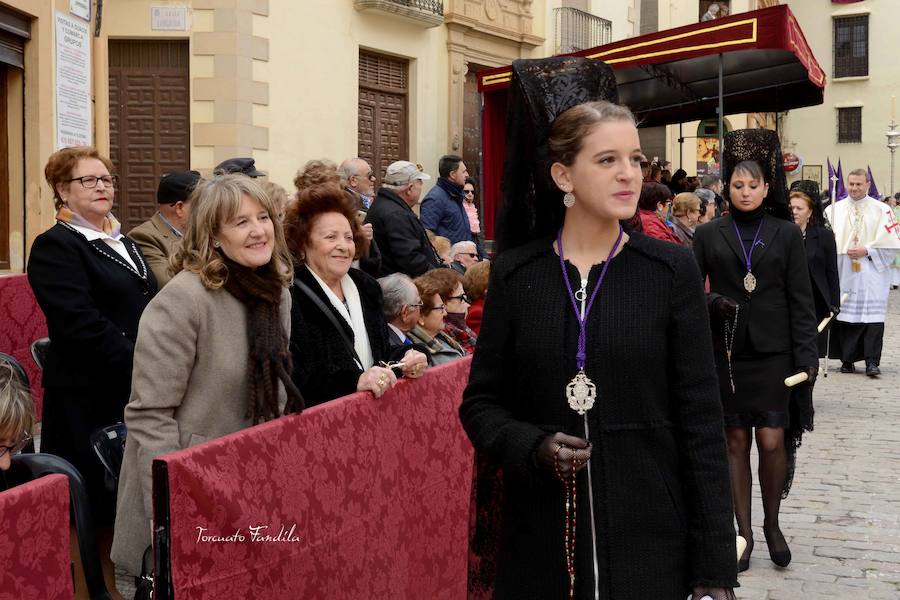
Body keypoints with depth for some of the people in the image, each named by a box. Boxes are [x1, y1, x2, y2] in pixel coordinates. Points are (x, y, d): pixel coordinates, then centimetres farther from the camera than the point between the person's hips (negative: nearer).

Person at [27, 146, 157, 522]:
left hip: (138, 391, 7)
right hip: (90, 400, -7)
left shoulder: (122, 243, 19)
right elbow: (82, 324, -18)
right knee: (100, 499, -4)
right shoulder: (55, 247, -7)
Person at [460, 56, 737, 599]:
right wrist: (533, 447, -15)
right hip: (541, 540, 1)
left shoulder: (672, 270, -3)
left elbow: (701, 421, -4)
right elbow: (480, 403, 6)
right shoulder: (516, 273, 0)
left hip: (649, 535, -1)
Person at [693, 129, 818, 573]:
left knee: (772, 441, -6)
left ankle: (772, 523, 17)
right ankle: (744, 532, 14)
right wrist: (715, 303, -15)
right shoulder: (708, 235, 5)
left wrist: (806, 355, -4)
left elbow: (801, 300, 2)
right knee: (735, 442, 4)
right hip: (726, 353, 1)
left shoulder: (786, 234, 4)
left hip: (774, 353, 0)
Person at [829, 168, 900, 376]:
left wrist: (867, 251, -10)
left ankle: (872, 361, -8)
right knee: (845, 316, 3)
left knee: (873, 317, -8)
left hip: (871, 272, -2)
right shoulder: (834, 210, 10)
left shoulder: (881, 211, 3)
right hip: (843, 271, 2)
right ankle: (847, 360, 11)